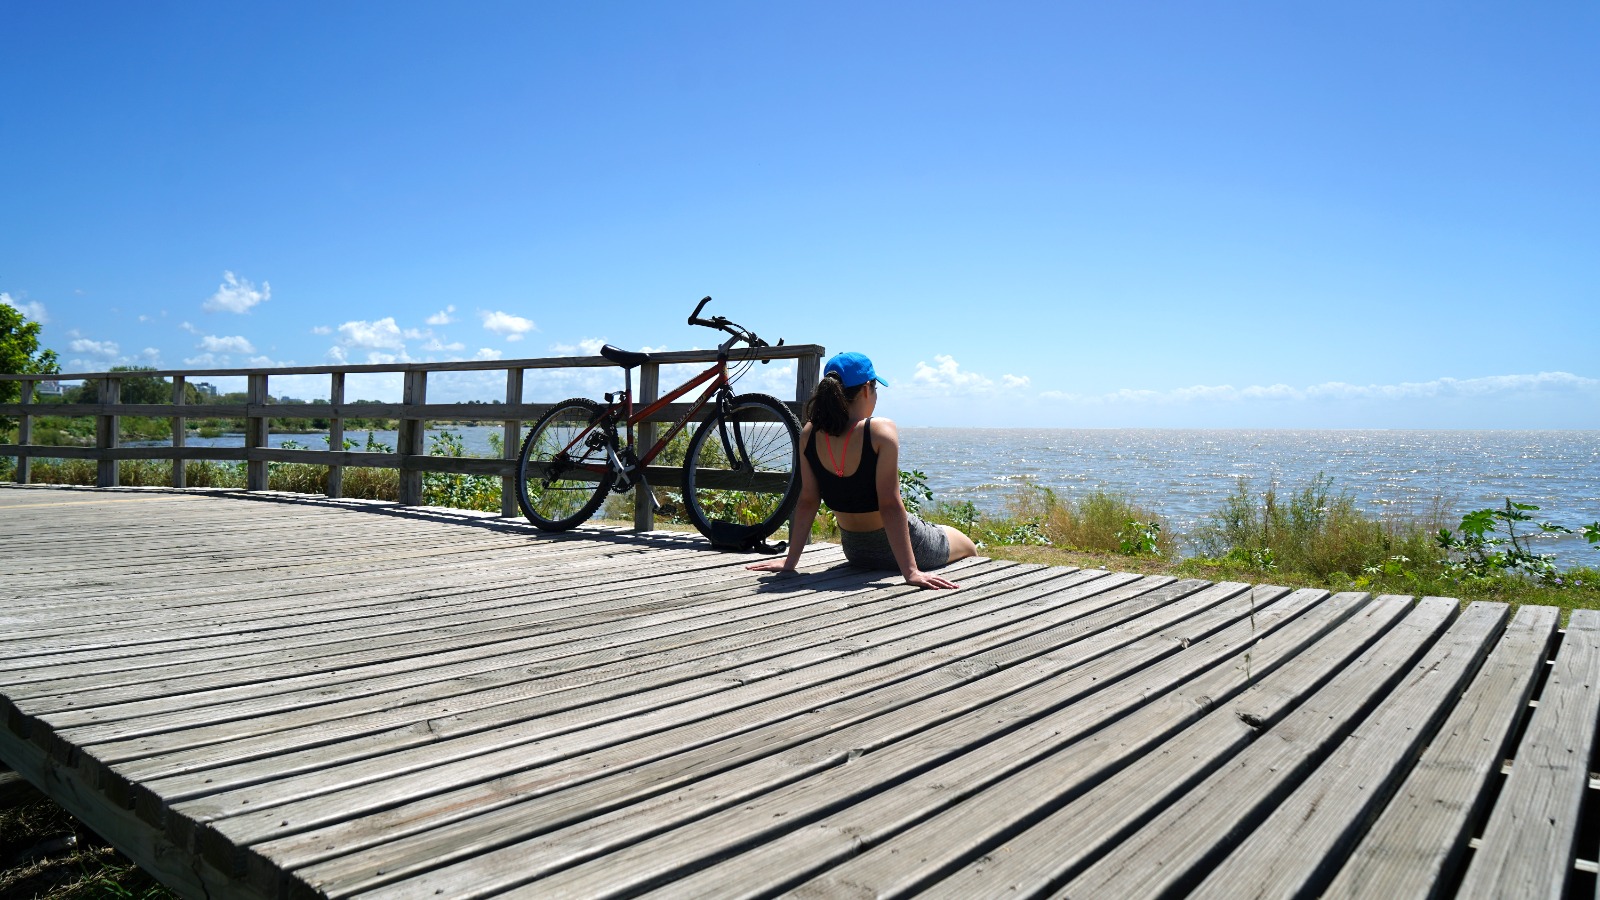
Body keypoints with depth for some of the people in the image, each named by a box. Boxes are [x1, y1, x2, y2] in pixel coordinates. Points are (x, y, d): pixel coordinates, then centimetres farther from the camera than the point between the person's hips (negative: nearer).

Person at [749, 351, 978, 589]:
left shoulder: (809, 435, -10)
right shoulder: (880, 431, -25)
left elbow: (807, 501, -7)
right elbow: (889, 504, -28)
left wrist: (790, 560, 0)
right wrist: (911, 571, -26)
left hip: (854, 550, 6)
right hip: (896, 548, -6)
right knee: (969, 547, 25)